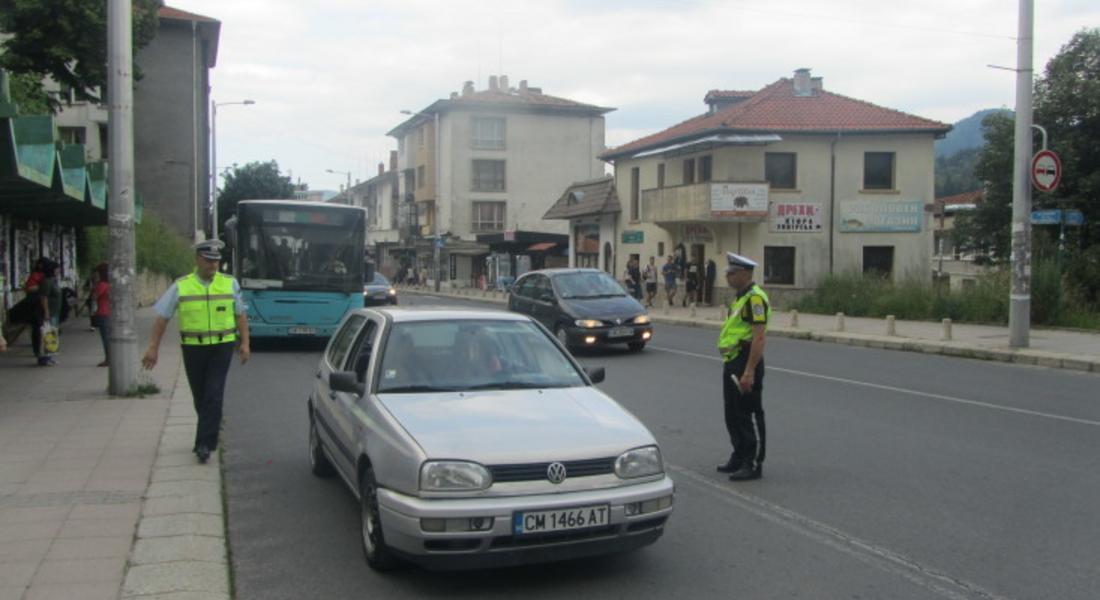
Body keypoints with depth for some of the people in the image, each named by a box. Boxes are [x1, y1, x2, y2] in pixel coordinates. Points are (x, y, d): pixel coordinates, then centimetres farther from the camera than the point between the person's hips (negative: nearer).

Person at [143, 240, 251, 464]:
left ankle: (204, 444, -10)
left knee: (213, 396, -11)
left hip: (221, 347, -1)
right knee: (200, 397, 11)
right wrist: (153, 347, -2)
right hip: (193, 348, 1)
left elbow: (240, 314, 8)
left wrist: (245, 343, 2)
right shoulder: (181, 286, 0)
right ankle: (209, 435, 32)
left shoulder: (229, 283, 2)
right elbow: (162, 317, 1)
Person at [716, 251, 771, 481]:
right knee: (733, 414, 17)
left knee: (750, 415, -3)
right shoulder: (740, 297, 16)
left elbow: (759, 338, -23)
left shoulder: (755, 298, -17)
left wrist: (749, 371, -25)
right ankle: (740, 457, 28)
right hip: (732, 362, 10)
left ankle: (754, 464, 4)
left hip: (746, 362, -10)